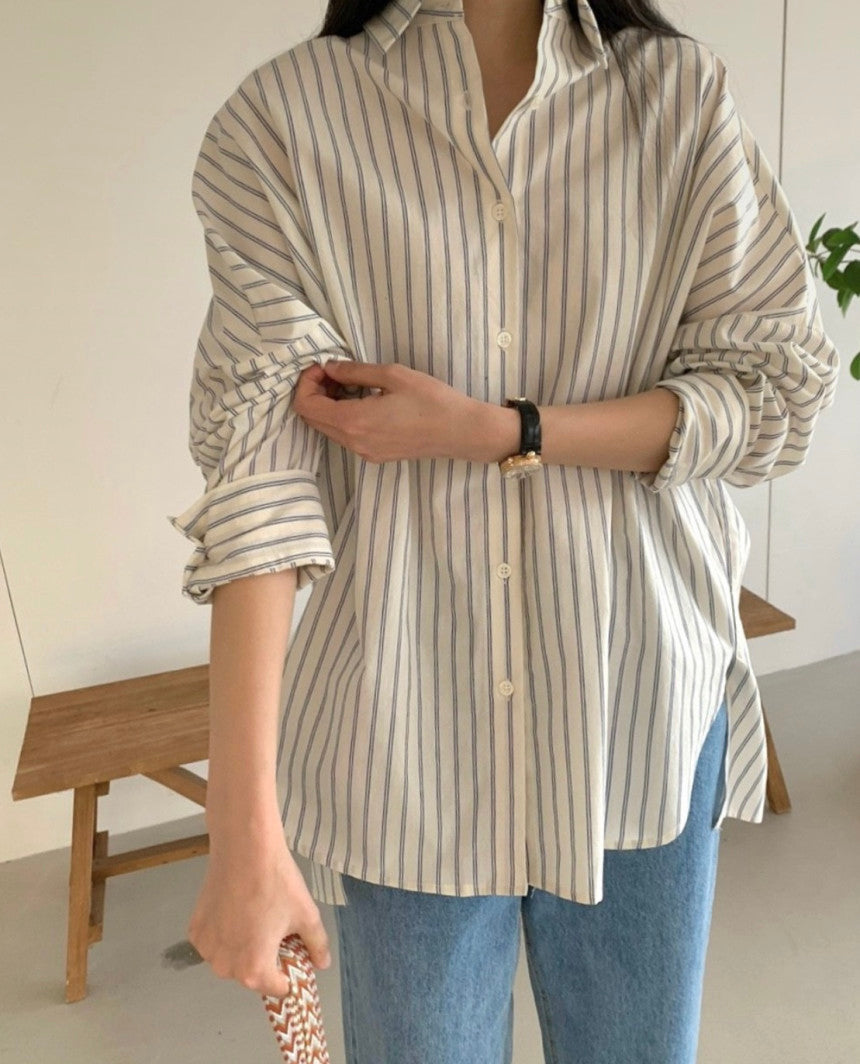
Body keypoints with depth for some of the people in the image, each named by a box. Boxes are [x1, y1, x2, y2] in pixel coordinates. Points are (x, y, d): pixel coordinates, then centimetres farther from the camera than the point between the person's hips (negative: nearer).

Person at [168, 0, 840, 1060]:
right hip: (409, 731, -1)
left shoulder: (682, 92, 1)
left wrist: (492, 431, -15)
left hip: (640, 706, 2)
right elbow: (259, 456, -14)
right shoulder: (281, 117, -5)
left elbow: (777, 387, -2)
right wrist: (245, 827, -20)